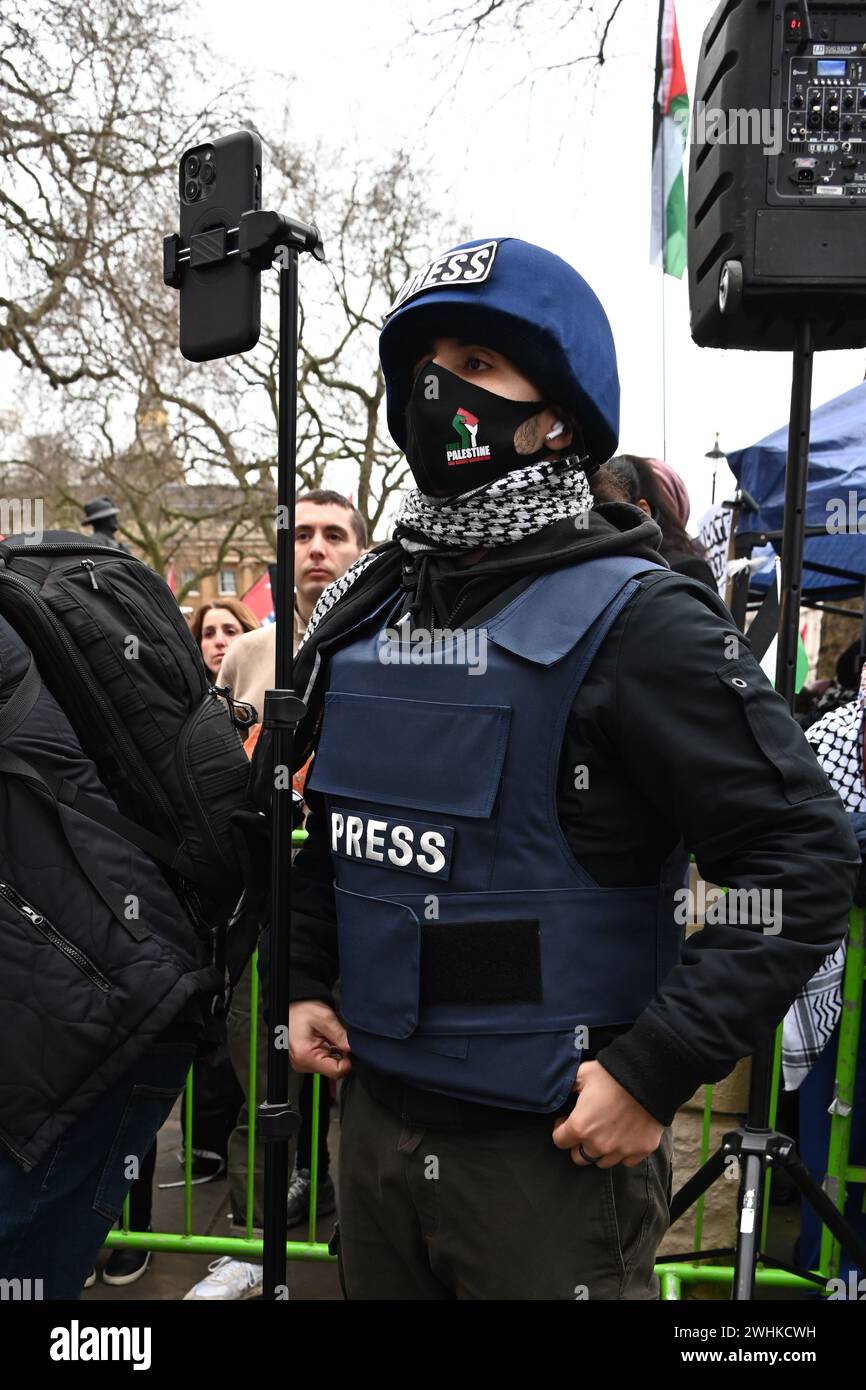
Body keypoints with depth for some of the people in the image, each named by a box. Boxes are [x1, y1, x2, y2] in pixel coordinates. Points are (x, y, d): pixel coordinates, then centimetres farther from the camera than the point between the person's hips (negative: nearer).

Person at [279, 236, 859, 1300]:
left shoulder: (634, 620, -15)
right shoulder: (366, 611, 5)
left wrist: (656, 1072, -19)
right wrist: (304, 979, 7)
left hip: (555, 1146, -6)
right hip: (374, 1118, 6)